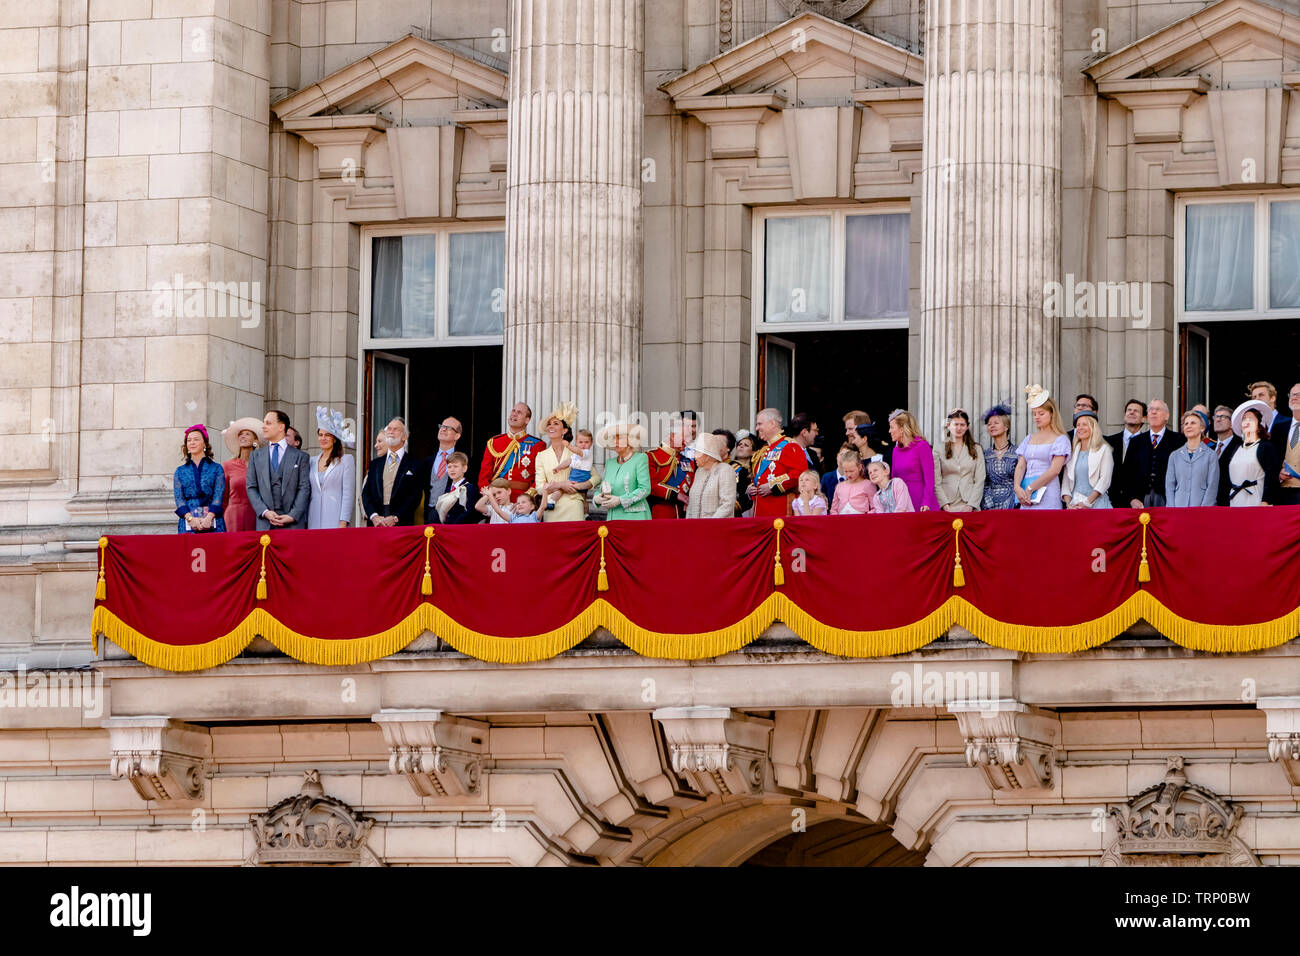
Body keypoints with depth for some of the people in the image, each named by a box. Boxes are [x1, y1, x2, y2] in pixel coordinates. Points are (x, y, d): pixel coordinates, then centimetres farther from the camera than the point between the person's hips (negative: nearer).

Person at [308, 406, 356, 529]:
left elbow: (348, 494, -3)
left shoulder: (346, 460, 3)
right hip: (314, 521, 4)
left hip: (334, 521, -4)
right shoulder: (312, 462, 17)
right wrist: (305, 522, 9)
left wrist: (343, 523, -11)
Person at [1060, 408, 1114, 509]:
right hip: (1074, 504, 3)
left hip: (1096, 503, -3)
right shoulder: (1072, 451, 18)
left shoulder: (1104, 450, 6)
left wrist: (1087, 502, -12)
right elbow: (1066, 481, 13)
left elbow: (1105, 480, -4)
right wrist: (1069, 503, -4)